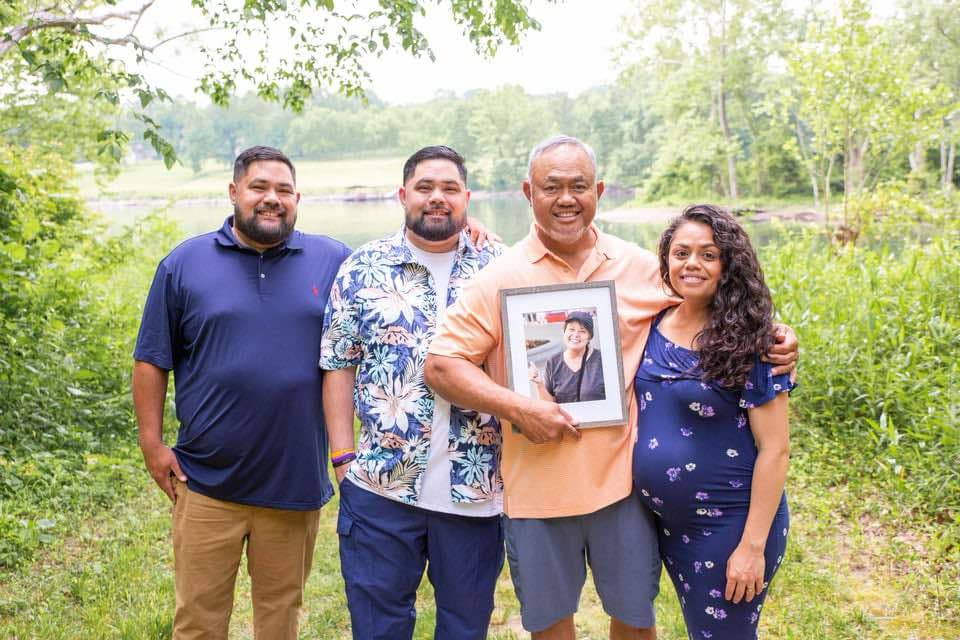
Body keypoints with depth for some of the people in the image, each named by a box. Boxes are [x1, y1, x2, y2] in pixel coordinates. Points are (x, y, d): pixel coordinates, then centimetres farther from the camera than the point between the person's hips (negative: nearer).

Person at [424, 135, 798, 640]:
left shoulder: (640, 267, 2)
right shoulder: (499, 278, -5)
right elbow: (440, 366, -7)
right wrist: (518, 408, -18)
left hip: (622, 480, 2)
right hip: (536, 486, -1)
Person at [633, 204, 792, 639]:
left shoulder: (748, 344, -15)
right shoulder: (650, 326, -1)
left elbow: (773, 450, -15)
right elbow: (636, 408, 13)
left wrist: (753, 546, -16)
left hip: (728, 525, -5)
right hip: (666, 523, 5)